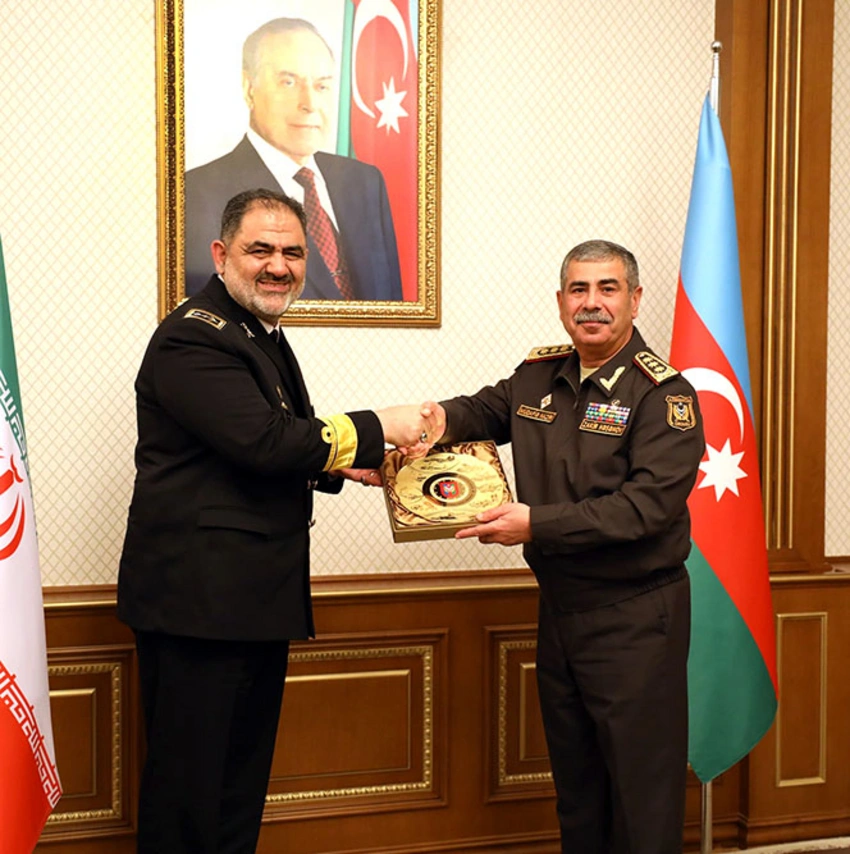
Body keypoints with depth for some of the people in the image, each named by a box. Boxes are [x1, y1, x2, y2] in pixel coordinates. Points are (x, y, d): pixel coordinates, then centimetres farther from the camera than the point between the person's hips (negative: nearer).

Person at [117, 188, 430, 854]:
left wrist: (340, 464, 6)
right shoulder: (195, 337, -14)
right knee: (188, 782, -2)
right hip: (198, 598, -10)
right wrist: (374, 429, -15)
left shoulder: (263, 336, 18)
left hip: (257, 599, 10)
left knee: (243, 780, 17)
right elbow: (264, 441, -24)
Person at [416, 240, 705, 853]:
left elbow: (648, 505, -22)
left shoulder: (664, 395, -13)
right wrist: (443, 419, -2)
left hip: (635, 618, -6)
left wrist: (537, 523, -23)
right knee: (574, 783, 19)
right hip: (559, 609, 7)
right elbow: (486, 411, 22)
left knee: (643, 795, 2)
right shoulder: (539, 376, 6)